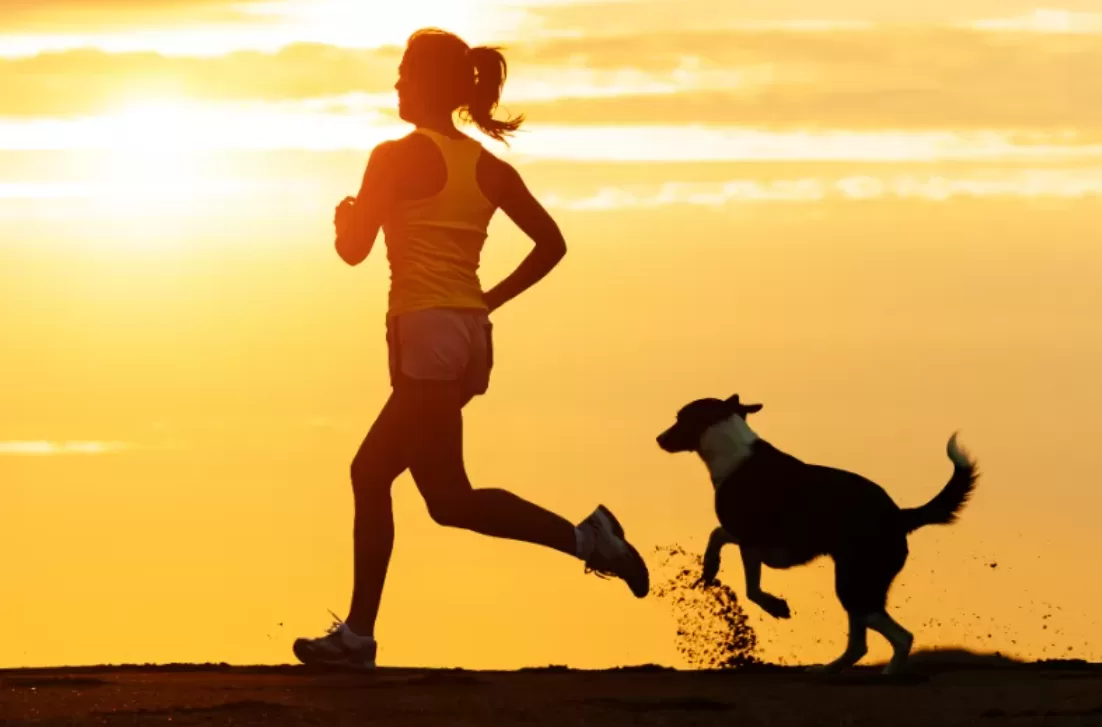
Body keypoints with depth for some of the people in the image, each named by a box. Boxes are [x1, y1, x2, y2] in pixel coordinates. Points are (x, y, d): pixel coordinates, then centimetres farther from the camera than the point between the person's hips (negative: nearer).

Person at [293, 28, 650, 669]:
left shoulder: (397, 157, -7)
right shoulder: (488, 167, 12)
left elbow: (354, 250, -7)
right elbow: (551, 243, 13)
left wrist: (345, 217, 15)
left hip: (425, 334, -8)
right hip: (471, 335, 8)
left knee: (449, 498, -8)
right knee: (371, 472, 14)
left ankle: (582, 537, -20)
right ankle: (358, 633, 13)